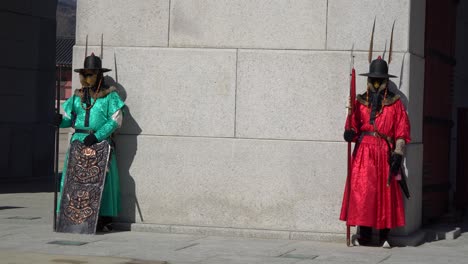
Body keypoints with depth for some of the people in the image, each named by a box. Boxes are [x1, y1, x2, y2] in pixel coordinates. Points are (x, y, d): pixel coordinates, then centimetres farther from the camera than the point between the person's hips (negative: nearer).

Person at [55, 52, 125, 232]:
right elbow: (69, 118, 14)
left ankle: (104, 219, 0)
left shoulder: (109, 96, -1)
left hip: (100, 142, -4)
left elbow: (116, 120, -6)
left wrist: (96, 136, -15)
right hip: (78, 141, 4)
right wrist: (60, 120, -11)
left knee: (101, 180, -5)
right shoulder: (77, 96, 13)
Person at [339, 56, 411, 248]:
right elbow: (353, 125, 8)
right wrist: (350, 133, -16)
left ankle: (384, 236, 7)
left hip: (384, 153, -1)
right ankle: (364, 235, 3)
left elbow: (401, 131, 2)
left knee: (385, 193, -1)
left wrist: (398, 154, -8)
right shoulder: (360, 102, 11)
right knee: (361, 192, -4)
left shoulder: (395, 103, 6)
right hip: (363, 152, 1)